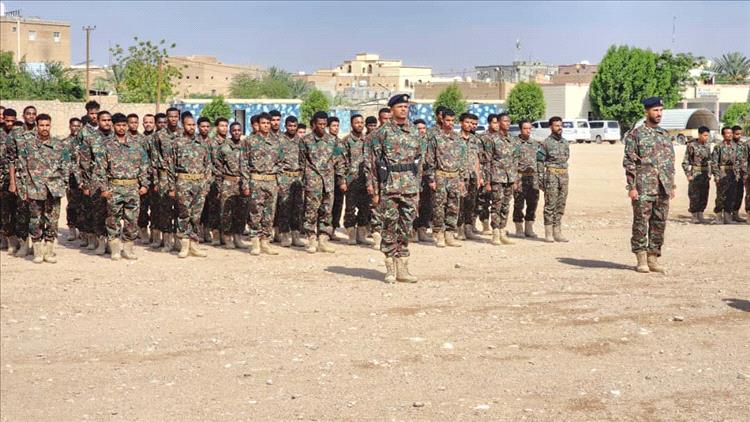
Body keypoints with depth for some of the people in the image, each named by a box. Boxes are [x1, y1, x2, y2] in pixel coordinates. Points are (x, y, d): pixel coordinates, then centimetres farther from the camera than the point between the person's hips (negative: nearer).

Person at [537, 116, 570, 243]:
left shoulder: (565, 142, 14)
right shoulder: (546, 143, -4)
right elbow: (540, 162, -5)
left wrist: (565, 175, 15)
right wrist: (541, 180, -10)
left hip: (564, 175, 6)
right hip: (551, 175, -6)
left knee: (561, 205, 7)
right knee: (550, 205, -5)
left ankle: (557, 232, 11)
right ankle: (548, 233, -2)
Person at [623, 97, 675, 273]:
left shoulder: (665, 135, 15)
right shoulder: (635, 134, -3)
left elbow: (671, 162, 19)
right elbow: (629, 162, -7)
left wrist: (672, 185, 14)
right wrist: (631, 187, -13)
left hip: (663, 189, 6)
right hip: (644, 188, -6)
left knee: (660, 223, 6)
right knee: (641, 222, -3)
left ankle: (653, 258, 14)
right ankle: (641, 259, 3)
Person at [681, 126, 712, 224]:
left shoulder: (707, 146, 9)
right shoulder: (692, 146, -9)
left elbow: (709, 161, 17)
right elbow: (685, 162, -8)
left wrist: (709, 175, 12)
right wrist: (688, 175, -12)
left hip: (705, 174, 6)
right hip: (695, 174, -6)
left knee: (704, 197, 6)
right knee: (695, 196, -4)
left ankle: (700, 216, 15)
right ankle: (694, 216, 5)